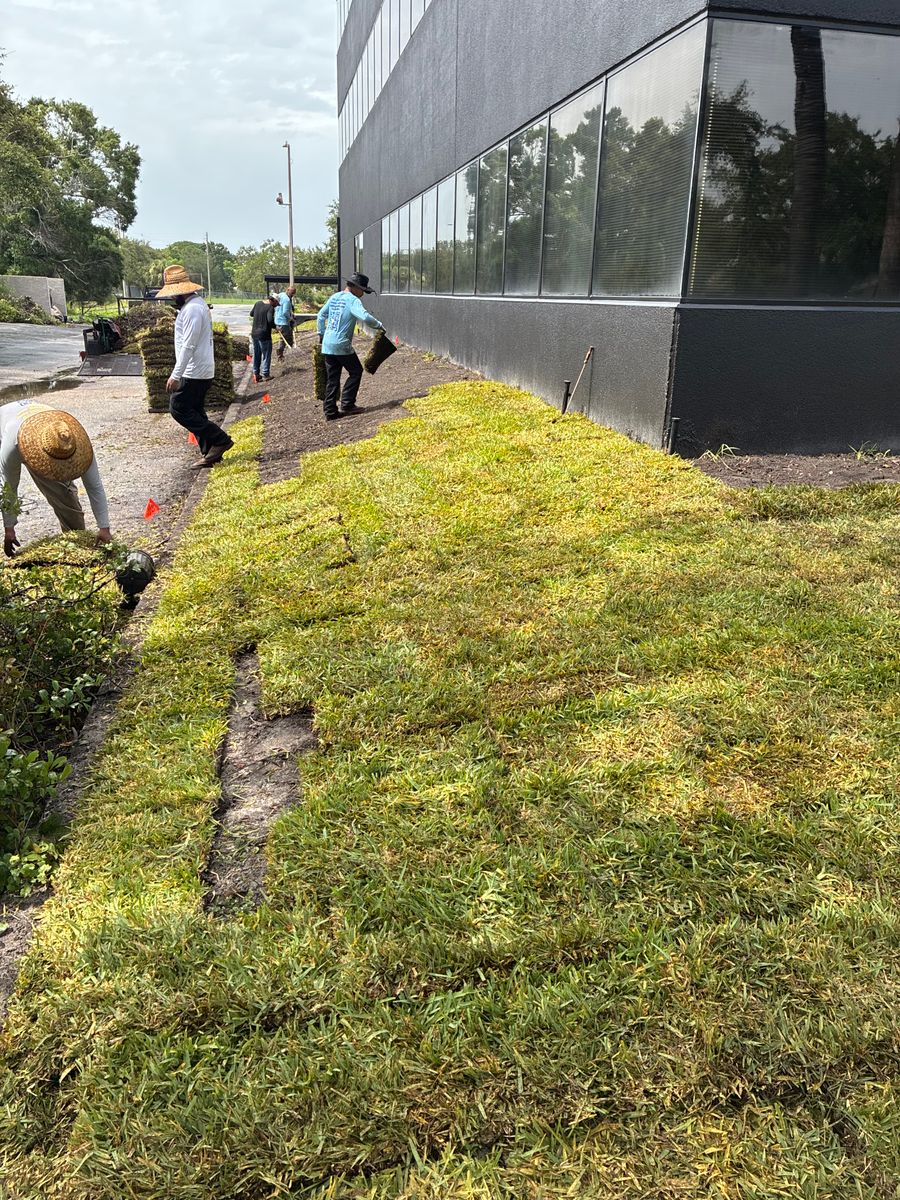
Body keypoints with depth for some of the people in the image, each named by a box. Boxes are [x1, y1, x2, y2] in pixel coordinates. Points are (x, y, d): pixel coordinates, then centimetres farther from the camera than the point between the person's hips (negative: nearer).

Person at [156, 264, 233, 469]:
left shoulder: (192, 309, -19)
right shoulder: (195, 303, 14)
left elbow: (188, 345, -24)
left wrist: (175, 375, -24)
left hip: (194, 373, -10)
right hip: (200, 370, 10)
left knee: (179, 409, -5)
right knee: (195, 411, 13)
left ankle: (219, 440, -3)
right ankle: (211, 452, 16)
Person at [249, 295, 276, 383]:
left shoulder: (258, 303, 6)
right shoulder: (270, 308, -15)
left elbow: (251, 314, 18)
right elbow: (270, 320, -26)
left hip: (254, 334, 7)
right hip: (264, 335, -7)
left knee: (256, 355, 17)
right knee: (266, 355, 5)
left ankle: (256, 374, 22)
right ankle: (265, 375, 7)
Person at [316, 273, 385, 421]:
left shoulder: (334, 297, 12)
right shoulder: (352, 300, -11)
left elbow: (321, 315, 20)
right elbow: (365, 317, -27)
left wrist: (321, 334, 28)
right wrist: (379, 325, -11)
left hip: (327, 344, 7)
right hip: (342, 345, -7)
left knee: (332, 378, 11)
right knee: (356, 371, 10)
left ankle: (330, 411, 11)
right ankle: (347, 404, 6)